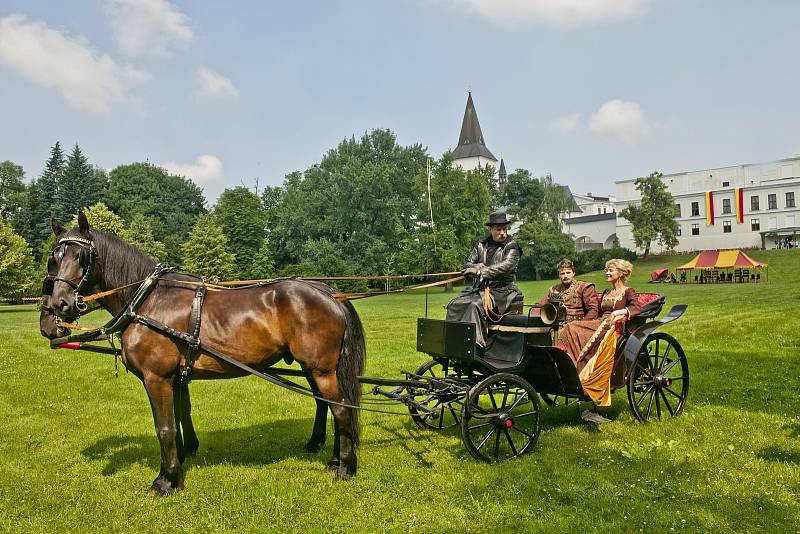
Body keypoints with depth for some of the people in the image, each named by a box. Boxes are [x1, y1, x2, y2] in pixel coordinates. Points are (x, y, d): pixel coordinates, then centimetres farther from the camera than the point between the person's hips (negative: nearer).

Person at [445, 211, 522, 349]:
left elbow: (506, 266, -17)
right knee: (455, 304, -15)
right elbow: (467, 265, 13)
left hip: (502, 290, -6)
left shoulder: (511, 247, 1)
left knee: (476, 305, -32)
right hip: (479, 288, 6)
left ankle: (474, 342, -33)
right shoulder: (481, 245, 16)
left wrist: (483, 271, -25)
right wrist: (475, 267, -12)